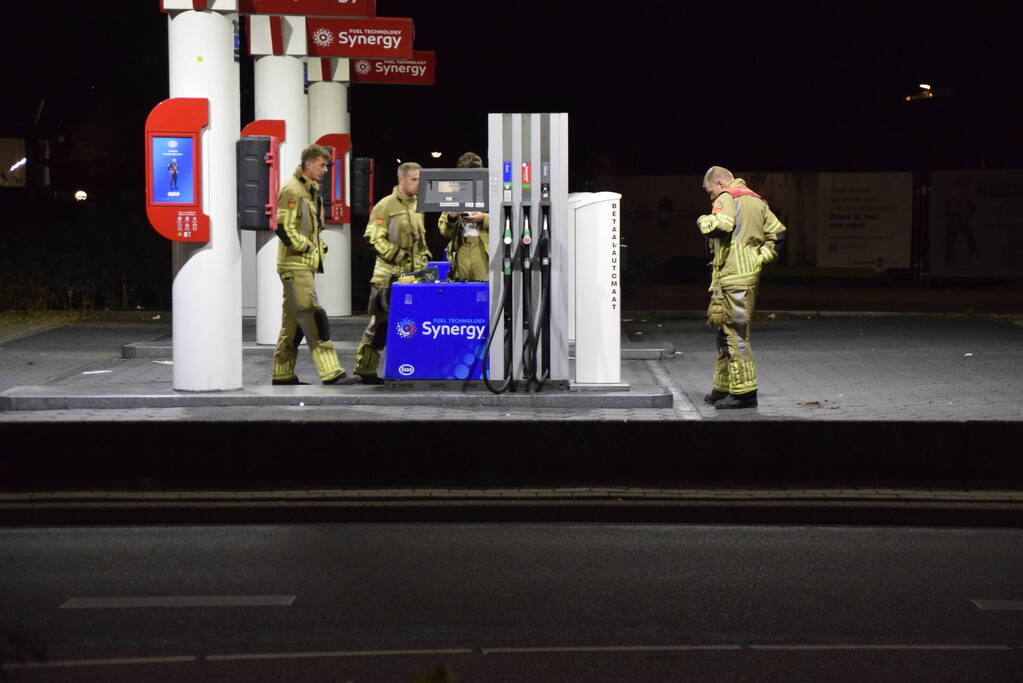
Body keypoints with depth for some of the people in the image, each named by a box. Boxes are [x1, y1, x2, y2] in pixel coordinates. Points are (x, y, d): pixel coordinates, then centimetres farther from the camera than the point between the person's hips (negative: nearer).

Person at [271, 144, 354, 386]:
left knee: (294, 321, 11)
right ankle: (330, 372, -17)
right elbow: (284, 228, -19)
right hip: (294, 264, -10)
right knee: (313, 317, -13)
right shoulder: (292, 190, -12)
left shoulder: (312, 190, 19)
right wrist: (305, 247, -13)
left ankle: (282, 374, 16)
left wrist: (318, 248, 14)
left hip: (306, 265, 10)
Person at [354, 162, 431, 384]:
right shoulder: (386, 205, -7)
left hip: (413, 275, 7)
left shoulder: (417, 206, 17)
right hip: (389, 276, -7)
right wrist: (398, 257, -17)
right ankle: (365, 369, 4)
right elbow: (375, 238, -13)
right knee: (380, 323, -4)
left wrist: (423, 259, 15)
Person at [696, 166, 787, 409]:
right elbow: (778, 231, 17)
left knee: (735, 333, -8)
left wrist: (704, 220, -4)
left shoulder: (727, 198, -6)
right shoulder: (756, 200, 20)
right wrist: (762, 257, 12)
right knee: (726, 331, 16)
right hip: (751, 274, 9)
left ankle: (744, 392, -8)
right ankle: (723, 388, 21)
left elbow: (721, 226, -24)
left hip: (733, 276, -9)